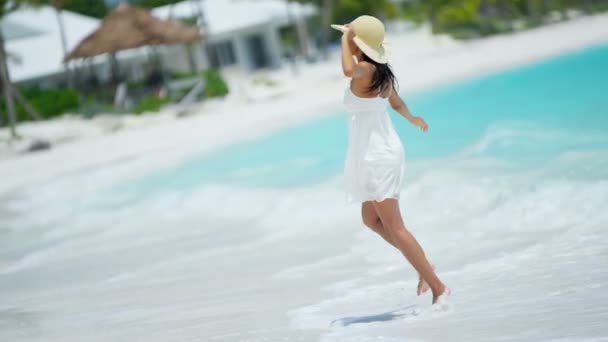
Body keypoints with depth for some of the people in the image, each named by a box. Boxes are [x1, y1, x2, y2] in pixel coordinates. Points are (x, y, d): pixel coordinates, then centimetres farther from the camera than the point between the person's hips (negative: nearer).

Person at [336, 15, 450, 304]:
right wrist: (412, 119, 45)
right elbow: (397, 104, 23)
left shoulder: (366, 71, -20)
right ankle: (424, 266, 21)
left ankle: (438, 287, -3)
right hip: (380, 153, 9)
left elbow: (348, 69, -45)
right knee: (371, 219, 21)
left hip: (377, 156, -9)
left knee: (393, 227, -4)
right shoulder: (381, 73, 6)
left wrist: (345, 39, -27)